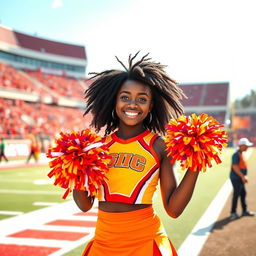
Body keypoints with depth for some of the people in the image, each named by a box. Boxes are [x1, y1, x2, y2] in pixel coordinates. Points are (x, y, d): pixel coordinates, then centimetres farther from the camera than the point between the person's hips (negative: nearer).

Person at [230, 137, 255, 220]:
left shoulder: (241, 154, 12)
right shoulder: (236, 154, -18)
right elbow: (235, 167, -24)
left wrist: (244, 177, 19)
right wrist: (243, 176, -24)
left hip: (240, 178, 10)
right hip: (236, 178, -10)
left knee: (243, 194, 15)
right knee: (236, 195, -4)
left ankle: (245, 211, 26)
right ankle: (233, 213, 4)